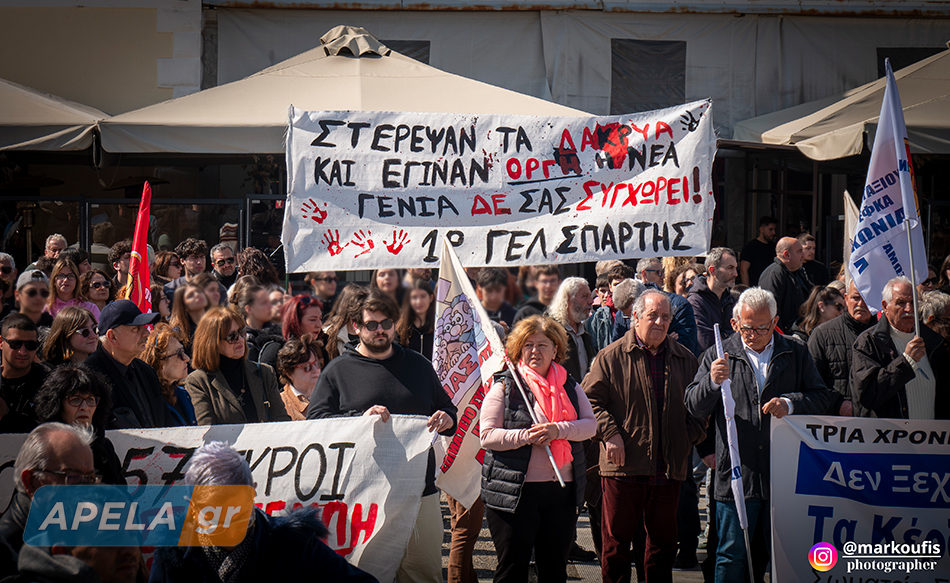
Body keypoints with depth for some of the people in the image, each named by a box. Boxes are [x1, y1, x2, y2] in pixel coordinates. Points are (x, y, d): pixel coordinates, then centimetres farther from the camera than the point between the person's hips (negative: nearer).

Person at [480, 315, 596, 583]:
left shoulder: (569, 386, 11)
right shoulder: (504, 386, -2)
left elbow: (591, 425, 2)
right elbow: (487, 436, -8)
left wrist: (558, 430, -16)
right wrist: (526, 436, -21)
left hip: (562, 491, 4)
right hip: (516, 491, -4)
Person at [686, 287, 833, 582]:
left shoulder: (796, 353, 9)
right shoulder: (719, 355, 5)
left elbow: (821, 397, 7)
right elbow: (695, 407, 1)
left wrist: (790, 403, -12)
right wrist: (712, 382, -19)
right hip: (737, 474, -1)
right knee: (732, 558, 3)